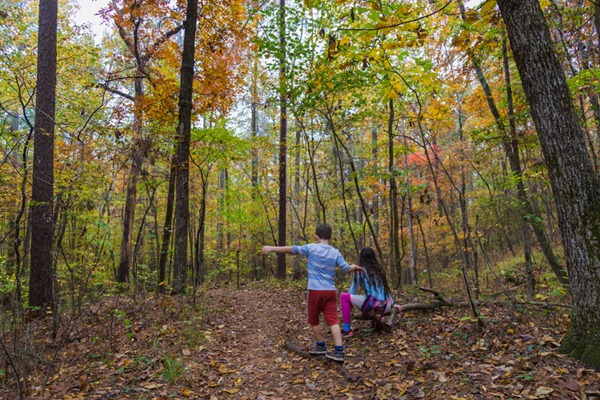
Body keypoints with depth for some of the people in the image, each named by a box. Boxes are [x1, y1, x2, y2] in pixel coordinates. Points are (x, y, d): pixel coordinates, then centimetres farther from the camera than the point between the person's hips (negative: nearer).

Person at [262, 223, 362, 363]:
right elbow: (346, 268, 5)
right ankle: (339, 351, -1)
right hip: (330, 291, 3)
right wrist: (355, 267, 28)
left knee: (313, 320, 16)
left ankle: (321, 346, 26)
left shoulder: (311, 248, -5)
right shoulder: (335, 252, 4)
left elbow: (292, 249, -5)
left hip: (315, 291, -3)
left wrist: (272, 248, 3)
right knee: (333, 320, 3)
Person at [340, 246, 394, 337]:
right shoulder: (379, 269, 16)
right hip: (386, 307, 7)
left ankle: (347, 330, -1)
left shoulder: (361, 270, 1)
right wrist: (392, 304, 32)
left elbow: (353, 290, 9)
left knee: (344, 297, 4)